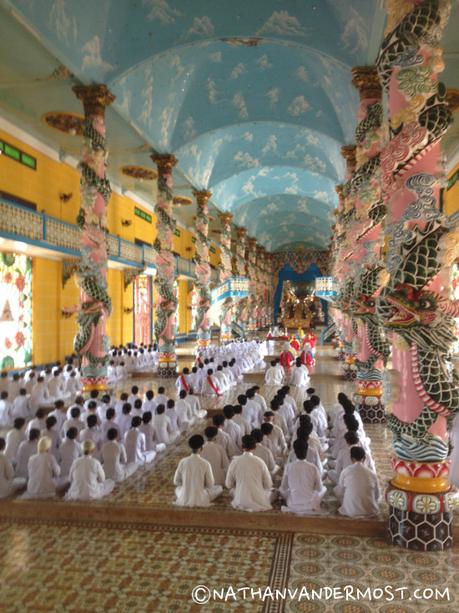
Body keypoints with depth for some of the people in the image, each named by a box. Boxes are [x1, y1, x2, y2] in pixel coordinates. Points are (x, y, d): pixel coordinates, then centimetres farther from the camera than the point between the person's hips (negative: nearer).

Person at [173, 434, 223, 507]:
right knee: (219, 488, 20)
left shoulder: (182, 462, -9)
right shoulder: (206, 463, -15)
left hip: (183, 500, 1)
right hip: (200, 500, -1)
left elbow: (176, 482, 1)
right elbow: (210, 485, -4)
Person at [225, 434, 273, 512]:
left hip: (241, 503, 1)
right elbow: (268, 485, -3)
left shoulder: (235, 461, -7)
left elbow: (228, 485, 2)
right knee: (270, 492, 28)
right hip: (259, 504, -1)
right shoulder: (260, 462, -11)